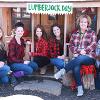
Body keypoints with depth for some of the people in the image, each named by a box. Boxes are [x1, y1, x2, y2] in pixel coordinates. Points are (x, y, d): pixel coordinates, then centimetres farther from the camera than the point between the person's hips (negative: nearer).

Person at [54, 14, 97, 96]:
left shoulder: (92, 33, 9)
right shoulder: (74, 34, 17)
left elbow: (93, 45, -2)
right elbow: (71, 45, 10)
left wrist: (85, 51, -18)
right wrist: (78, 51, -10)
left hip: (89, 57, -2)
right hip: (78, 57, 2)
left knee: (79, 59, -38)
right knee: (76, 67, -32)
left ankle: (63, 70, -33)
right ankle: (80, 88, -26)